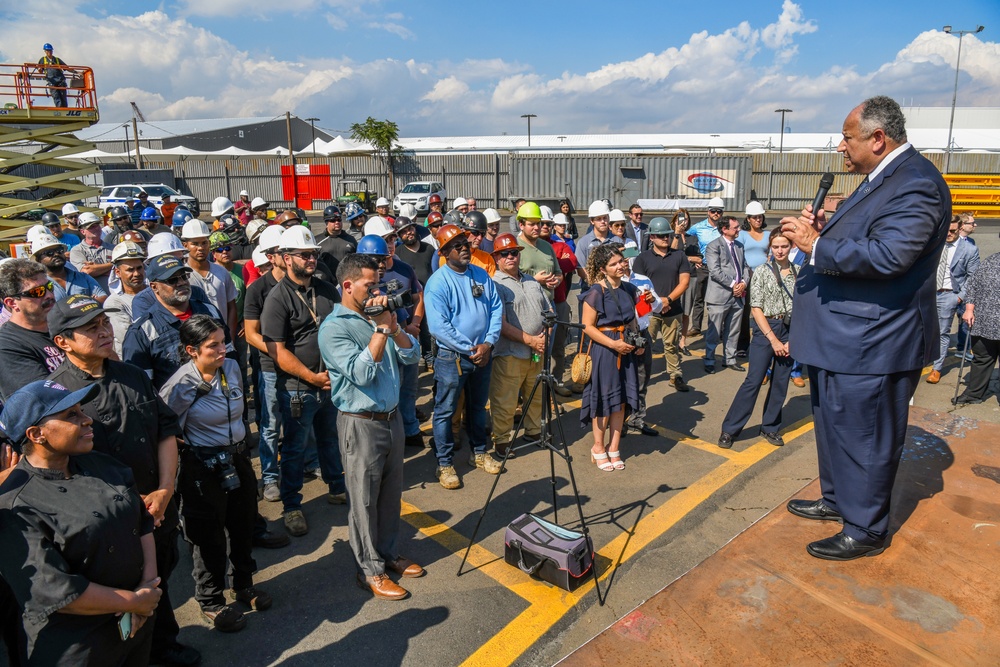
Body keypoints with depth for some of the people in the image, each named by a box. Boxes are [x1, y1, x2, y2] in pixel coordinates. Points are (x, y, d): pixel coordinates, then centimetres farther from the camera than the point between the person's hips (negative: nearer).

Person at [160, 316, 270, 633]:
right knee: (210, 536, 9)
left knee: (243, 525, 19)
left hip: (238, 459, 6)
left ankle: (243, 584, 43)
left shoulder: (232, 368, -2)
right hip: (203, 469, -6)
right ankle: (211, 601, 32)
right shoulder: (180, 386, -21)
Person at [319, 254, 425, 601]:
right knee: (365, 500, 7)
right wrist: (381, 328, -21)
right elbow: (361, 373, -24)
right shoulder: (334, 328, -14)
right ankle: (370, 570, 23)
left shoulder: (379, 315, 7)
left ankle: (388, 553, 36)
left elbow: (412, 356, 2)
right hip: (361, 423, -7)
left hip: (392, 416, 7)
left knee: (391, 493, 18)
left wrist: (394, 327, -13)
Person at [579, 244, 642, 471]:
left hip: (626, 350, 6)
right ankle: (598, 447, 21)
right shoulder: (596, 292, -13)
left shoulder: (629, 289, 8)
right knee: (604, 400, 3)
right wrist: (614, 344, -19)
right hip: (603, 351, -6)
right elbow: (588, 327, -14)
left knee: (622, 400, 10)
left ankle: (613, 448, 23)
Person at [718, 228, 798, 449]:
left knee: (780, 382, 9)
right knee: (753, 381, -6)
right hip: (766, 329, -3)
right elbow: (756, 309, -7)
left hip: (790, 331, 4)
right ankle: (729, 429, 2)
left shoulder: (799, 272, 5)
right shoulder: (762, 272, -3)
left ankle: (770, 427, 25)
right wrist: (773, 339, -11)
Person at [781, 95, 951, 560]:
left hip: (872, 343, -11)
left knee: (865, 438, 3)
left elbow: (889, 255, -30)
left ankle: (865, 531, 20)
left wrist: (816, 245, -25)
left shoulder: (916, 183, -18)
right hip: (843, 337, 11)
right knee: (835, 425, 22)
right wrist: (827, 229, 3)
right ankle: (837, 500, 40)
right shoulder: (883, 178, 15)